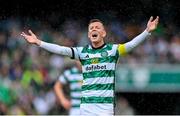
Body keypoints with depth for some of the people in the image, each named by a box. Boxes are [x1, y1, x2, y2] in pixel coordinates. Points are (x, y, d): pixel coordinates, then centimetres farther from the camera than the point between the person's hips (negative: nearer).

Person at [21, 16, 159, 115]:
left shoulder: (112, 50, 1)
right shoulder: (83, 51, 9)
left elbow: (131, 44, -12)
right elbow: (61, 49, 2)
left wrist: (147, 31, -28)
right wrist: (38, 42, -7)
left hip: (106, 104, -3)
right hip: (86, 105, 3)